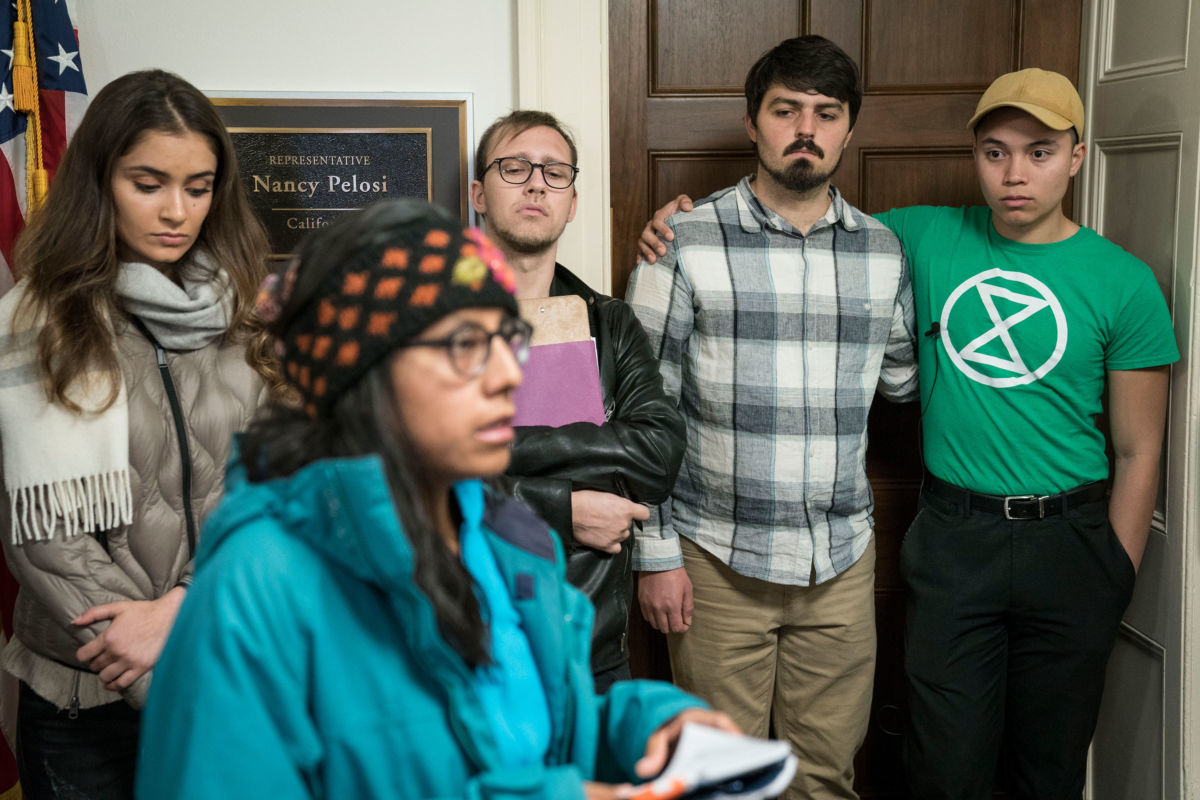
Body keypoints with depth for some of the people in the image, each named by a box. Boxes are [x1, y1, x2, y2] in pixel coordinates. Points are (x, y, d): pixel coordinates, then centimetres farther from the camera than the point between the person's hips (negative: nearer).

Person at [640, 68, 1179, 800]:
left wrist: (1119, 581, -1)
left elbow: (1137, 452, 0)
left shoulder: (1123, 282, -3)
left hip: (1069, 542, 0)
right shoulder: (928, 239, 1)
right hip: (953, 538, 0)